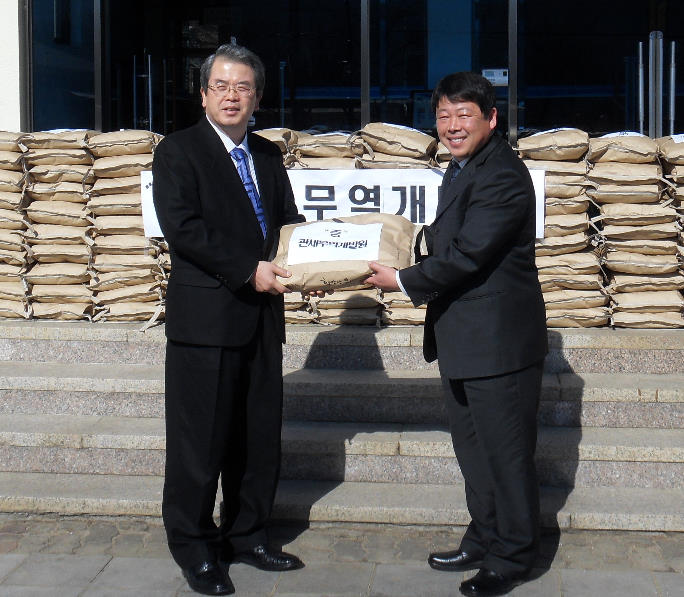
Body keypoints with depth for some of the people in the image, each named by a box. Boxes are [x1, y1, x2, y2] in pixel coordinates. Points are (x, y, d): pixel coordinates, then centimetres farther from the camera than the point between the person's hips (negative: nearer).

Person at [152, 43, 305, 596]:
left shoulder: (268, 155, 16)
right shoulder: (178, 151, -3)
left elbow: (287, 218, 17)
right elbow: (181, 227, -15)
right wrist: (249, 271, -19)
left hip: (261, 314, 6)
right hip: (205, 317, -6)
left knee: (260, 437, 12)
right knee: (201, 440, 1)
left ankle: (246, 536, 28)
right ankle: (194, 550, 17)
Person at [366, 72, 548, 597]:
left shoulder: (502, 177, -20)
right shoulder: (463, 168, 13)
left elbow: (465, 256, -24)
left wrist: (403, 281, -15)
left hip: (498, 341, -11)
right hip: (464, 337, 11)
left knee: (505, 452, 3)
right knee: (473, 448, 20)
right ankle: (485, 540, 35)